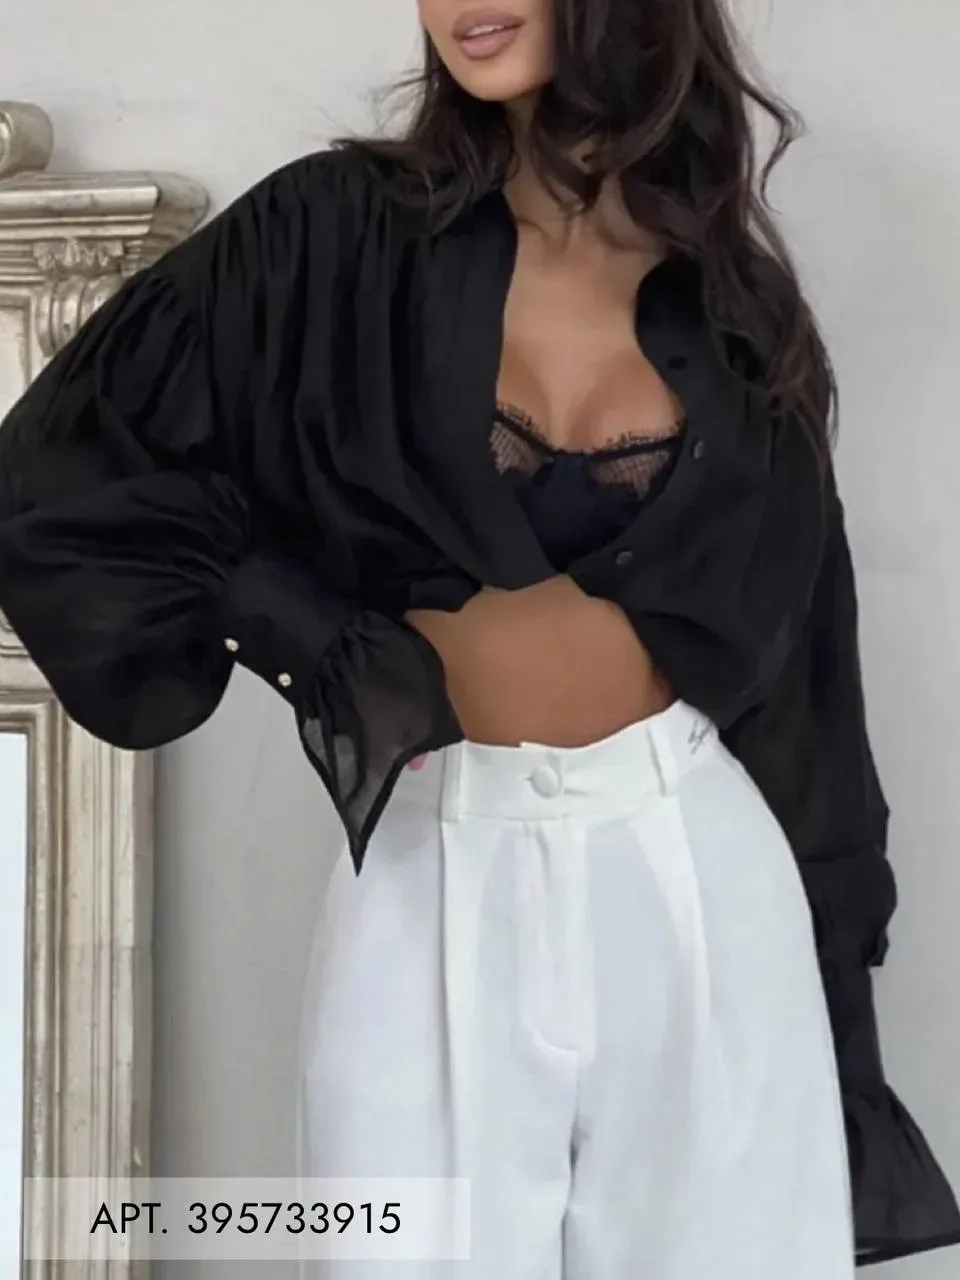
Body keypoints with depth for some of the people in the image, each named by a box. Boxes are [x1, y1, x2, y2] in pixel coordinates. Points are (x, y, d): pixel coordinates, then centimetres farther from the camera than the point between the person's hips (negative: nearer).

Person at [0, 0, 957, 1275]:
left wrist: (837, 918, 9)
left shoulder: (723, 284, 5)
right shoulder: (339, 230, -3)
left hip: (691, 856, 2)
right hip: (440, 864, -2)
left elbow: (779, 612, 9)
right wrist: (305, 633, -3)